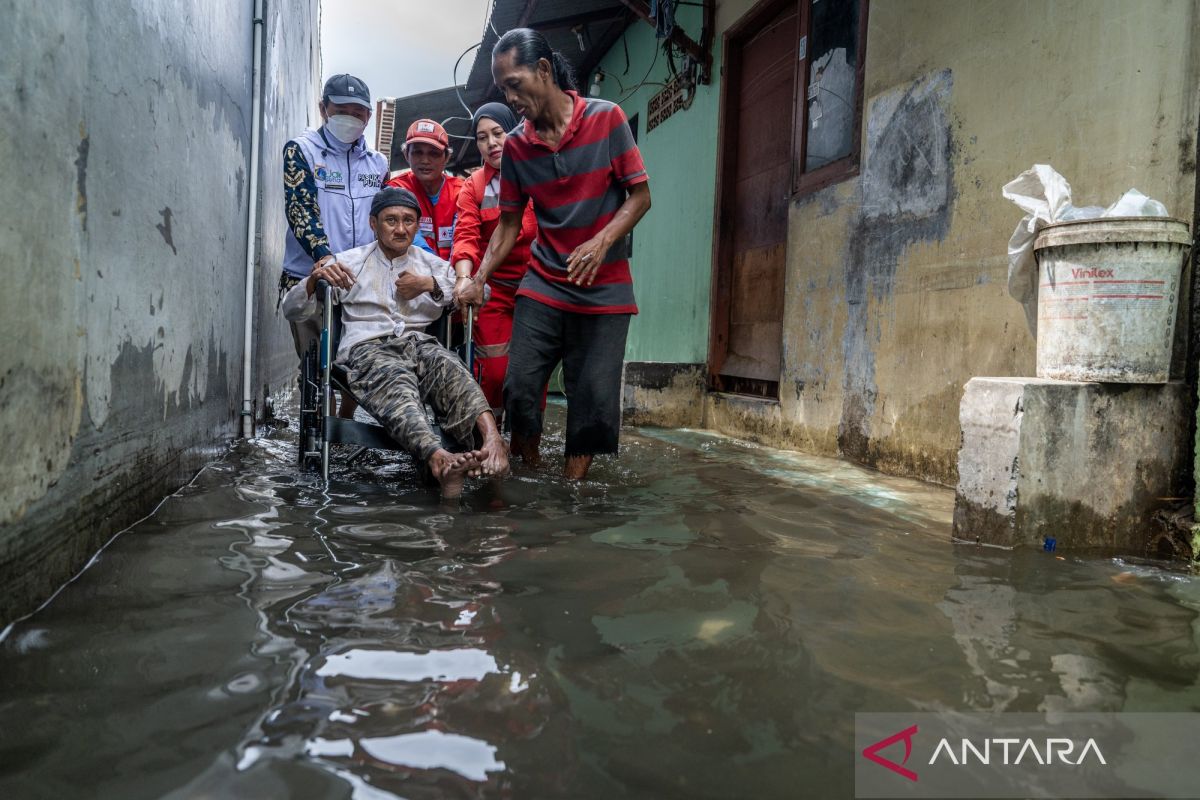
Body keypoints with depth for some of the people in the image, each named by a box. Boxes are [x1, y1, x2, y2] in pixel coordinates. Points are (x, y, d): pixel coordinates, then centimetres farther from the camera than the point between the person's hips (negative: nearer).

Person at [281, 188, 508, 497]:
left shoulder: (433, 265, 27)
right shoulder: (349, 262, 22)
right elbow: (293, 311, 17)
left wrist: (430, 285, 0)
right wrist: (315, 278, -4)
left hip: (420, 343, 2)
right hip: (367, 347, -2)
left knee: (451, 367, -35)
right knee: (397, 380, -39)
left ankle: (491, 440, -60)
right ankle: (440, 459, -65)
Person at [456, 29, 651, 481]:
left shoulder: (606, 119, -5)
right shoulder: (516, 146, 4)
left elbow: (640, 195, -4)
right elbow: (509, 224, 10)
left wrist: (601, 242, -20)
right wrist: (478, 281, -3)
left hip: (604, 287, -2)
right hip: (542, 286, 3)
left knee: (593, 401, -3)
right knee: (519, 387, -4)